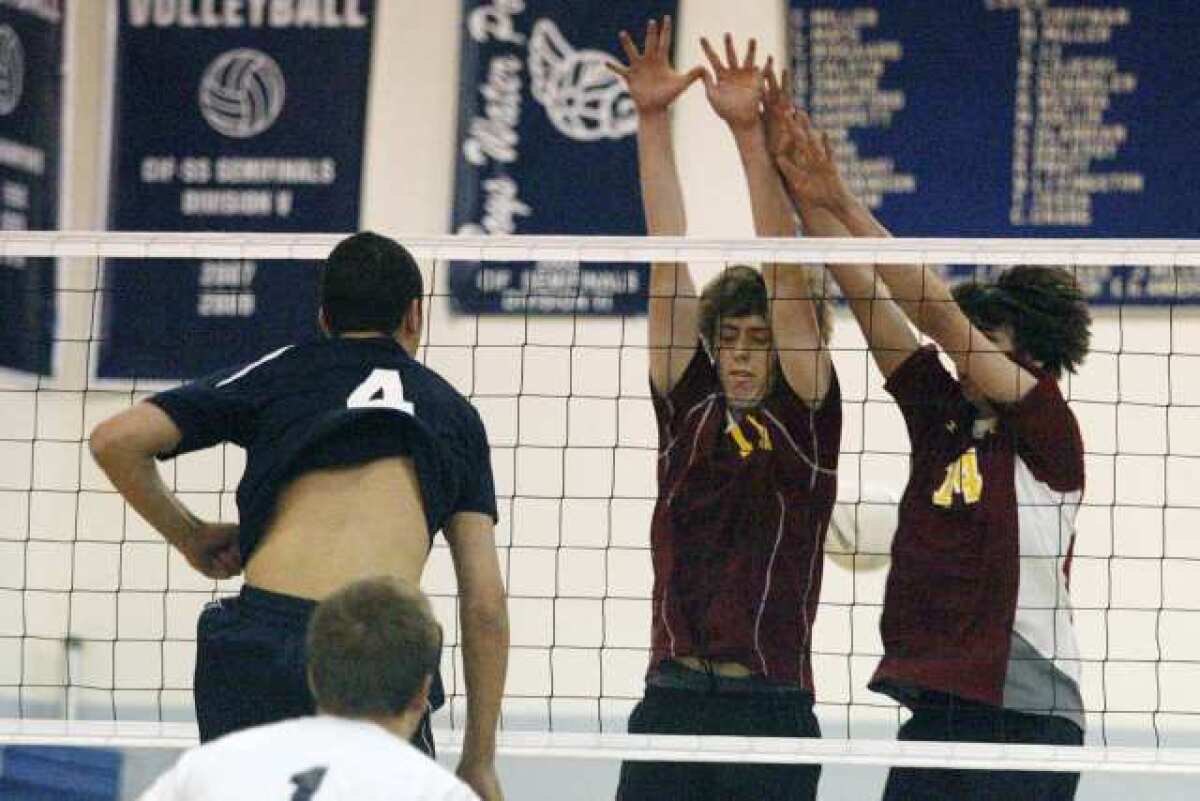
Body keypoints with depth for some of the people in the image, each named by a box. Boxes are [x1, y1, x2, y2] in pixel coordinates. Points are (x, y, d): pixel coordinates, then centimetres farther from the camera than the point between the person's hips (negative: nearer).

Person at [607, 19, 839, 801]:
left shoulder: (807, 420, 2)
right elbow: (668, 261, 6)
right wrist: (652, 122, 2)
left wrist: (750, 133, -14)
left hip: (771, 712, -3)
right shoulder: (688, 411, 11)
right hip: (671, 701, 3)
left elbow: (785, 273, -6)